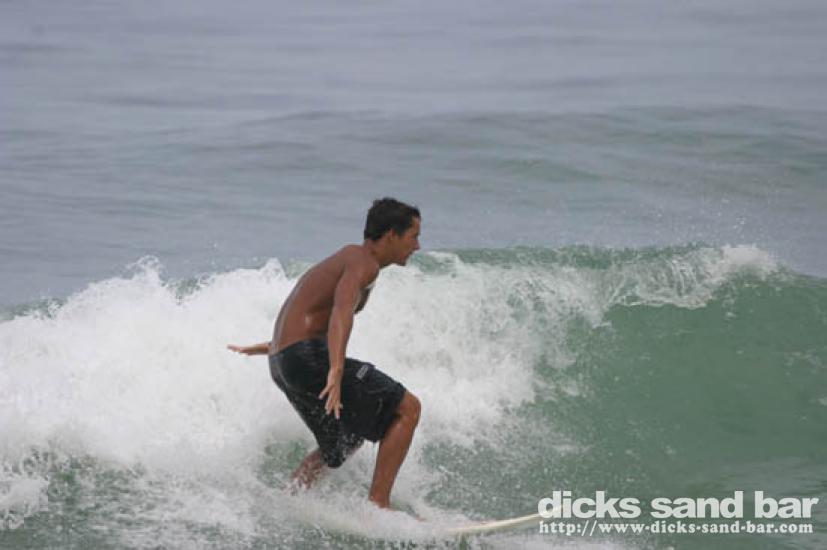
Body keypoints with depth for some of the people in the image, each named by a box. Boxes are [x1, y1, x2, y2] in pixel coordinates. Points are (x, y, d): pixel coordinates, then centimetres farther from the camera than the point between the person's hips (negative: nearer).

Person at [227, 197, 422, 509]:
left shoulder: (348, 259, 22)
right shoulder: (363, 262, -9)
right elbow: (342, 311, -28)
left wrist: (268, 348, 47)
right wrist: (336, 371, -42)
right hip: (308, 356, -10)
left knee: (344, 443, 24)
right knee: (407, 408, -8)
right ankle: (377, 505, -12)